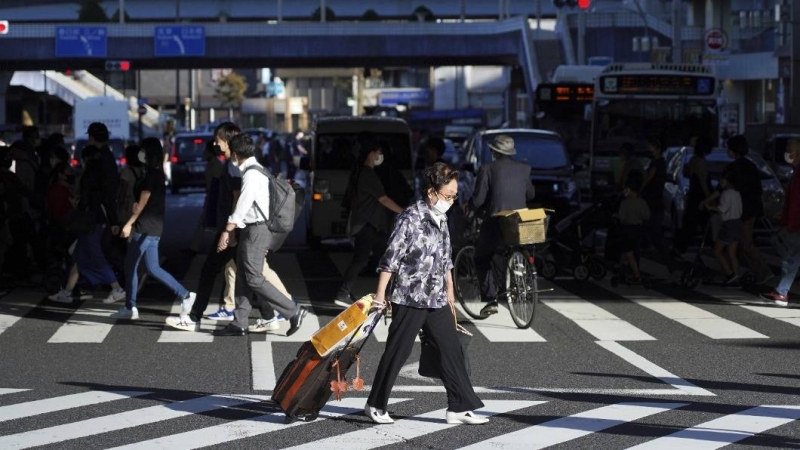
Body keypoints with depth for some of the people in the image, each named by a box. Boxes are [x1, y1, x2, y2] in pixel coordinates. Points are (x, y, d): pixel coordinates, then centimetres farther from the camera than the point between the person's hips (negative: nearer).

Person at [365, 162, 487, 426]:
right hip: (410, 298, -7)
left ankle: (460, 407, 6)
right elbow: (391, 258, -14)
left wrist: (449, 290, 22)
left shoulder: (441, 220, 10)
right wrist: (380, 295, -15)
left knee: (452, 350, 3)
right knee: (397, 352, 1)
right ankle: (375, 405, 14)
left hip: (437, 300, 7)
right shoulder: (411, 218, -14)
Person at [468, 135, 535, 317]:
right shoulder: (524, 169, 6)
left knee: (482, 259, 15)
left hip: (496, 222, -4)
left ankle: (491, 299, 2)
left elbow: (478, 200, -10)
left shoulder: (488, 169, -8)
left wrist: (469, 207, 11)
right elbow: (530, 194, 18)